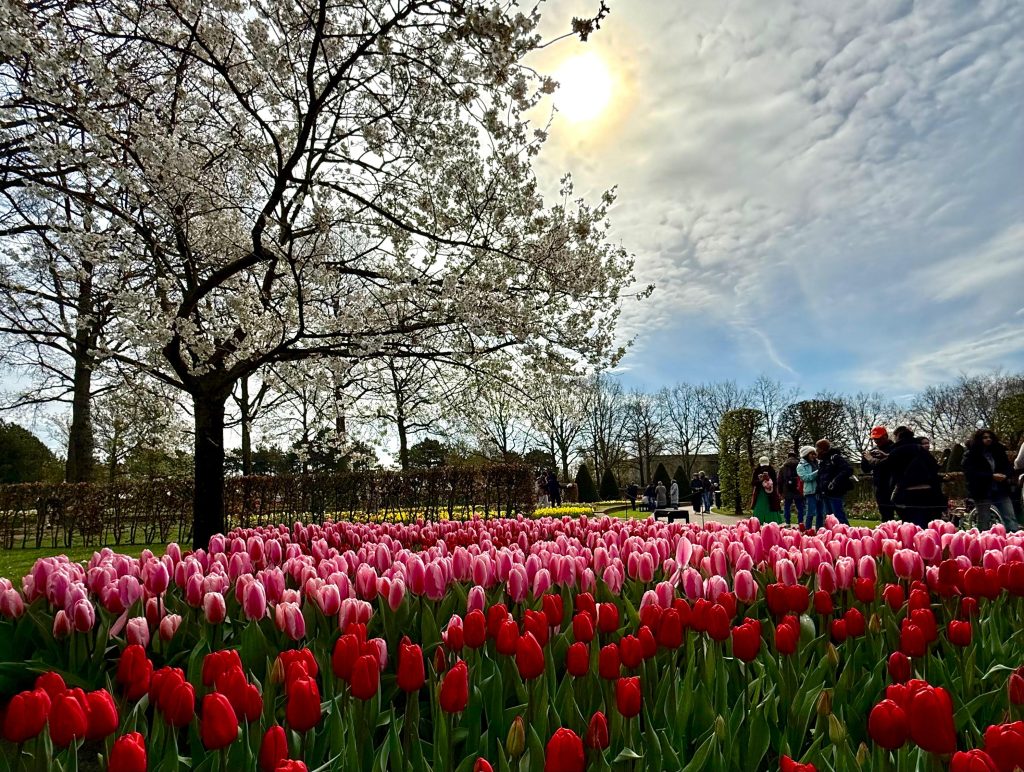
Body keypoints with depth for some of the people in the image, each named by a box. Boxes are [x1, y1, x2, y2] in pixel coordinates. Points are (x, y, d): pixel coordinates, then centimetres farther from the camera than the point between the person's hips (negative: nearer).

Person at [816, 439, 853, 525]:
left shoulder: (835, 457, -10)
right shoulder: (821, 461, 17)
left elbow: (848, 470, -21)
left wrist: (835, 482, -24)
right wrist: (819, 491, 14)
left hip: (835, 493, -9)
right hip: (826, 494, 9)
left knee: (839, 517, -10)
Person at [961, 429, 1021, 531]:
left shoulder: (999, 452, 11)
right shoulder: (970, 455, -4)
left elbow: (1010, 468, 10)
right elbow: (970, 474, -15)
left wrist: (1005, 475, -13)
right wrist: (992, 476, -22)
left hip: (1001, 491, 4)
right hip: (982, 493, -4)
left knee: (1011, 519, -1)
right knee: (984, 523, 3)